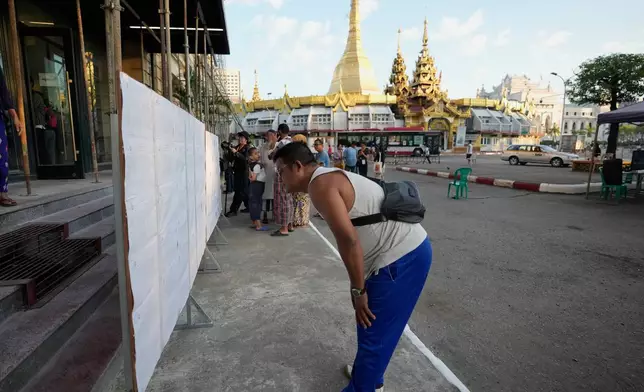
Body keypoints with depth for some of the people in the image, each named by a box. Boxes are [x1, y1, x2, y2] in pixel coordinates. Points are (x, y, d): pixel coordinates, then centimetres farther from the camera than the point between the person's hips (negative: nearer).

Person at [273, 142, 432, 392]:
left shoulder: (319, 184, -15)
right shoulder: (330, 179, 16)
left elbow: (349, 240, -24)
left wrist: (358, 290, -14)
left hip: (401, 258, -10)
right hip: (407, 249, 10)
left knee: (373, 332, 4)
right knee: (374, 324, 25)